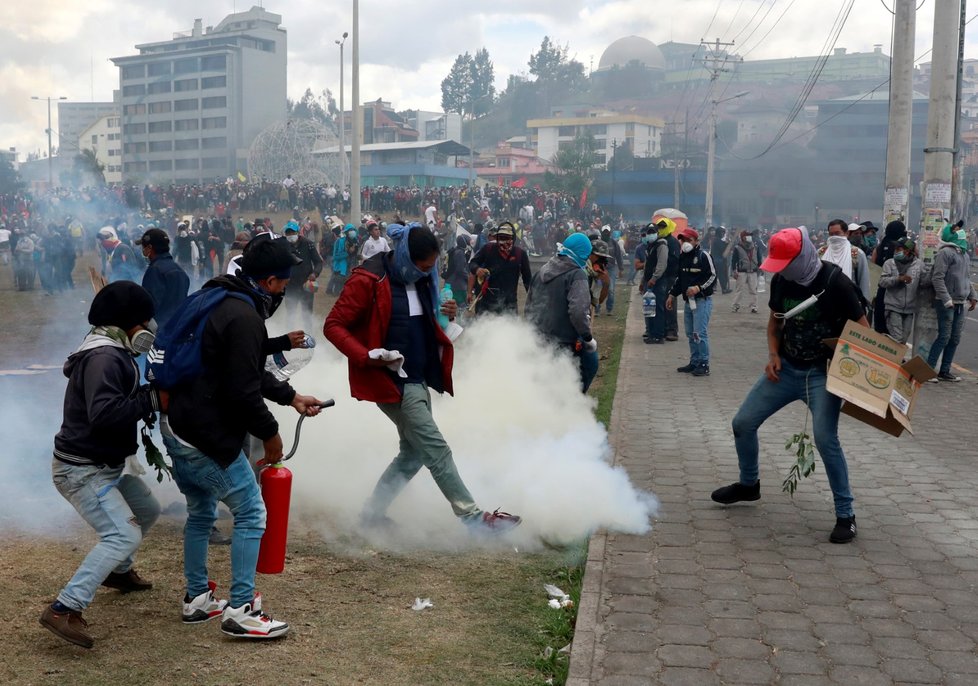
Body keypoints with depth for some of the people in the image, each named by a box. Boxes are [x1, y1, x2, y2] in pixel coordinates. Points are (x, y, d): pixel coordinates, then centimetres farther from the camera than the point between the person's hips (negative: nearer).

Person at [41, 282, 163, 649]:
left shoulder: (112, 353, 12)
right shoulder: (104, 357, -22)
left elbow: (121, 402, 10)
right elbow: (104, 413, -34)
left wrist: (155, 394, -5)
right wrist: (154, 400, -28)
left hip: (104, 466, 11)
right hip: (82, 470, -11)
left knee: (147, 509, 25)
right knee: (124, 534, -20)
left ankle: (118, 571, 44)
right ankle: (64, 610, -20)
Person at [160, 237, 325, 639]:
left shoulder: (219, 301, 13)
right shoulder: (244, 317, -20)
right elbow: (243, 391, -21)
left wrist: (291, 396, 24)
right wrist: (270, 434, -7)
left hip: (177, 428, 11)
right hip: (208, 438, -11)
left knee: (200, 512, 22)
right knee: (251, 514, 0)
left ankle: (197, 600, 33)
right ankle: (240, 611, 5)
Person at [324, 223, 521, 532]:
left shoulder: (420, 279, 9)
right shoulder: (368, 280, -15)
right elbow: (333, 326, -13)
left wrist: (445, 315, -1)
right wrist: (367, 355, -26)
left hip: (418, 379, 9)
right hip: (391, 380, -9)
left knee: (413, 452, 14)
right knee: (436, 450, -8)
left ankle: (373, 512, 27)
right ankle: (473, 516, -1)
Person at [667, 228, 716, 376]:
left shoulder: (703, 256, -9)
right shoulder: (683, 257, 14)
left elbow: (713, 277, -11)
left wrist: (699, 288, -22)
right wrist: (672, 294, 21)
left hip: (702, 300, -8)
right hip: (688, 301, 8)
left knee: (699, 333, -11)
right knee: (690, 334, 11)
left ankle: (704, 365, -6)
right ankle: (694, 363, 19)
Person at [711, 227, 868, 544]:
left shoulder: (835, 282, -17)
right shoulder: (781, 280, -1)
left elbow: (862, 328, -11)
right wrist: (773, 355, -2)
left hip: (822, 372, -6)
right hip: (786, 368, 6)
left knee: (825, 438, -20)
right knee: (743, 423, 6)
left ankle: (846, 515, -4)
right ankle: (749, 484, 32)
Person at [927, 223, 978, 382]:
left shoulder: (965, 254, 16)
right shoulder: (946, 252, -11)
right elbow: (937, 278, -17)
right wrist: (946, 300, -21)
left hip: (960, 304, 8)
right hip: (946, 303, -8)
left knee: (955, 339, 9)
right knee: (944, 337, -8)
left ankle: (944, 371, 16)